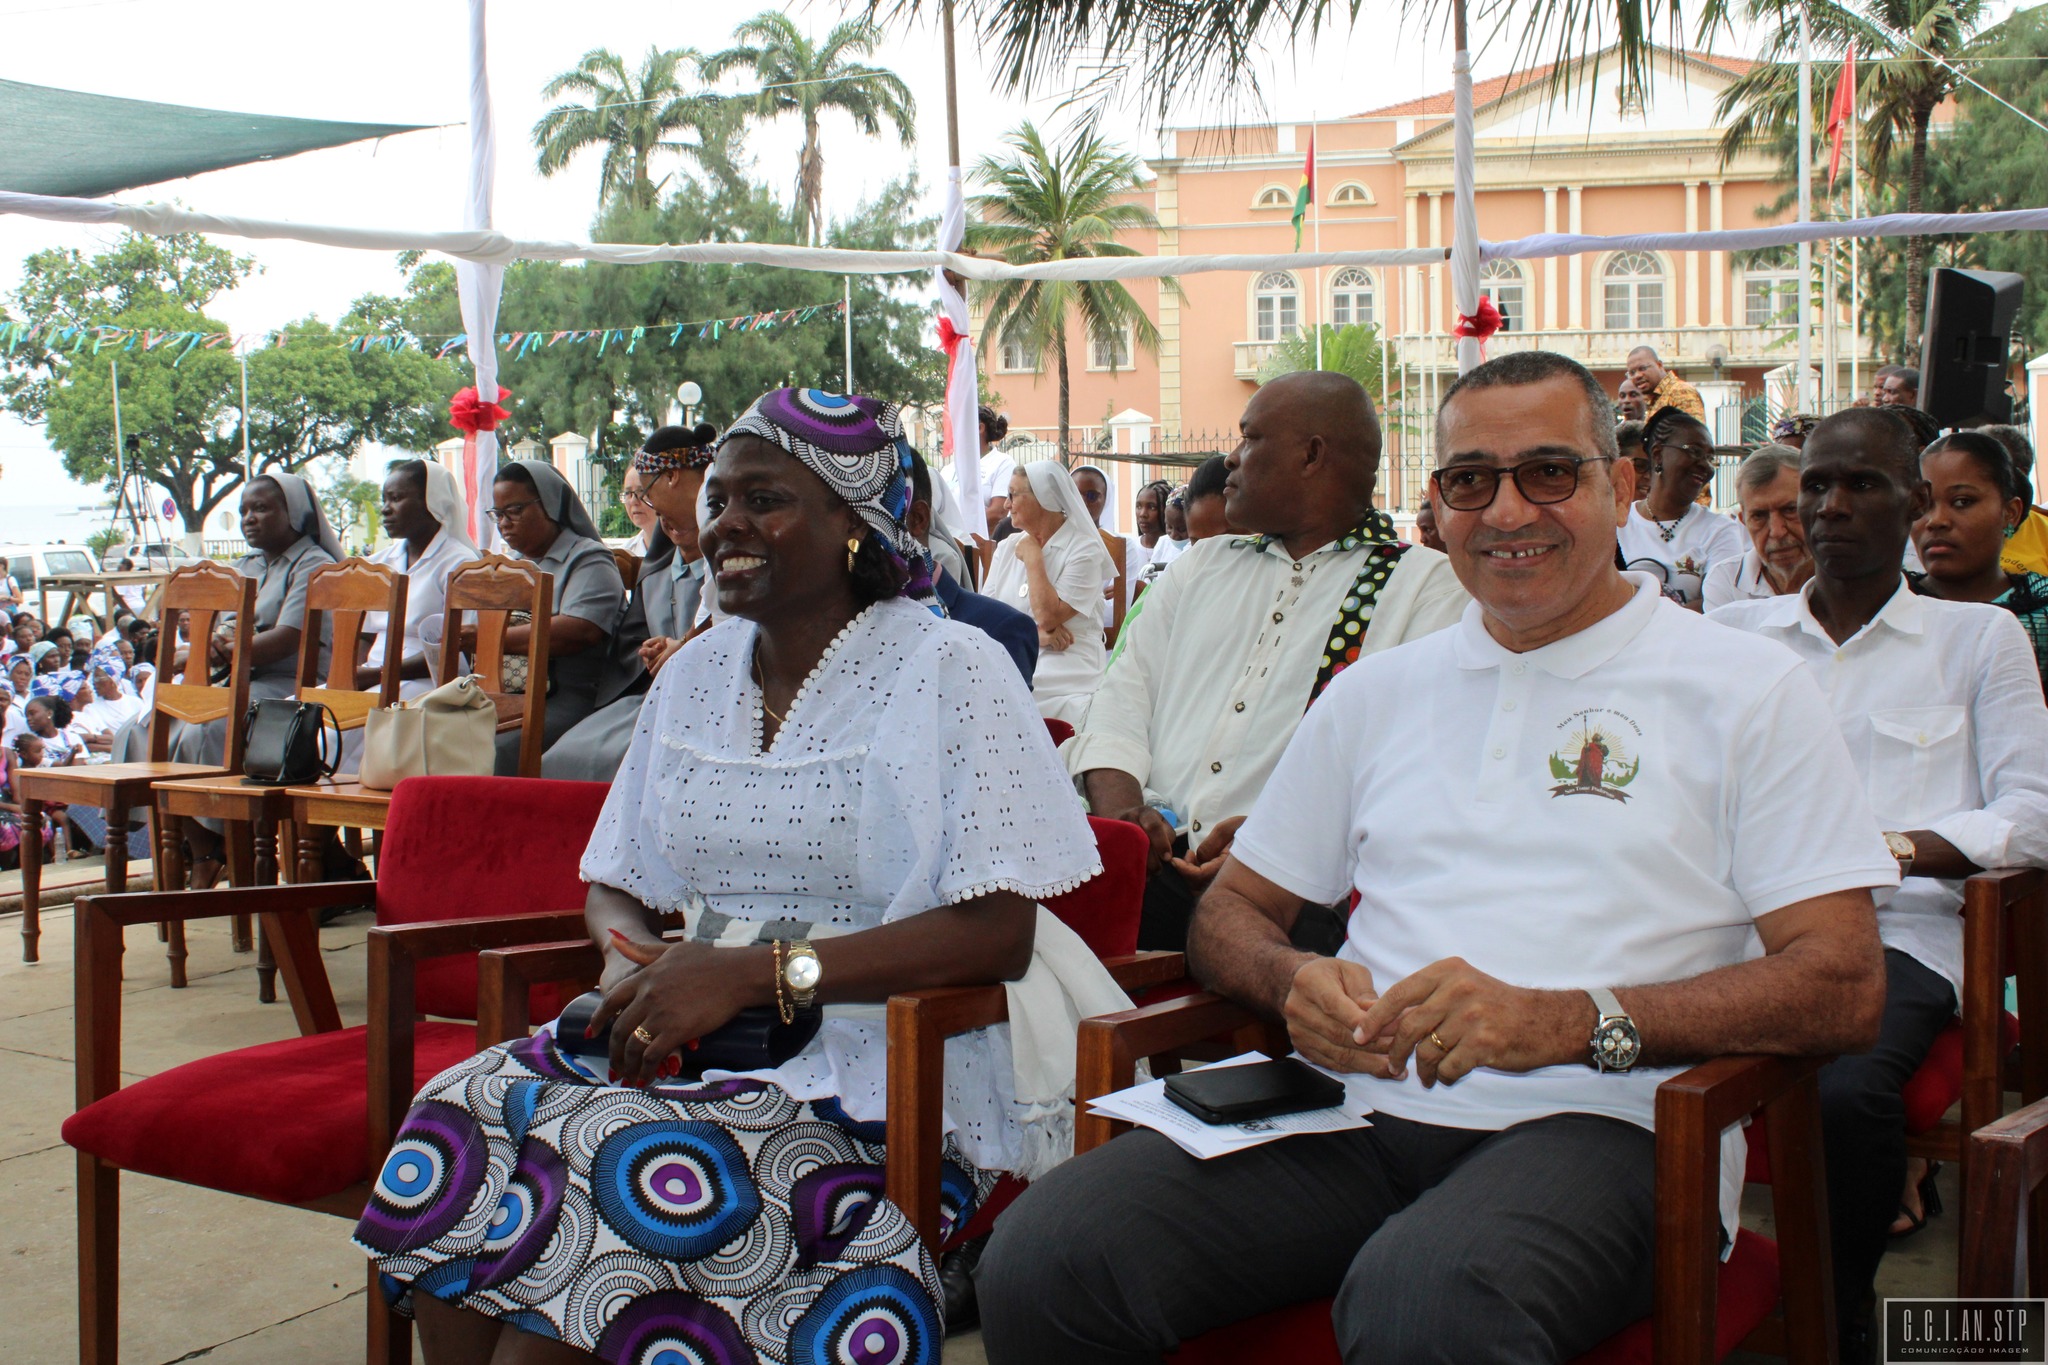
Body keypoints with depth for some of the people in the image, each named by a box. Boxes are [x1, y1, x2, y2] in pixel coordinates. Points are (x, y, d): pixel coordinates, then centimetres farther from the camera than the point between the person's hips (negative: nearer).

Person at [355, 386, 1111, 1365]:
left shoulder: (948, 670, -5)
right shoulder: (694, 674, 16)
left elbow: (1001, 933, -14)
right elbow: (616, 883, 19)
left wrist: (756, 972, -21)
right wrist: (633, 956, -7)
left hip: (874, 1079, -6)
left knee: (603, 1161, -28)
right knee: (459, 1118, -20)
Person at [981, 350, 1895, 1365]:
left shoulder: (1745, 689, 7)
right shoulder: (1377, 692, 20)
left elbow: (1843, 989, -2)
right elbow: (1231, 910, 23)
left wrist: (1569, 1022, -16)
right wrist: (1292, 981, -2)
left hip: (1596, 1121, -3)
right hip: (1358, 1104, 4)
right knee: (1043, 1260, -21)